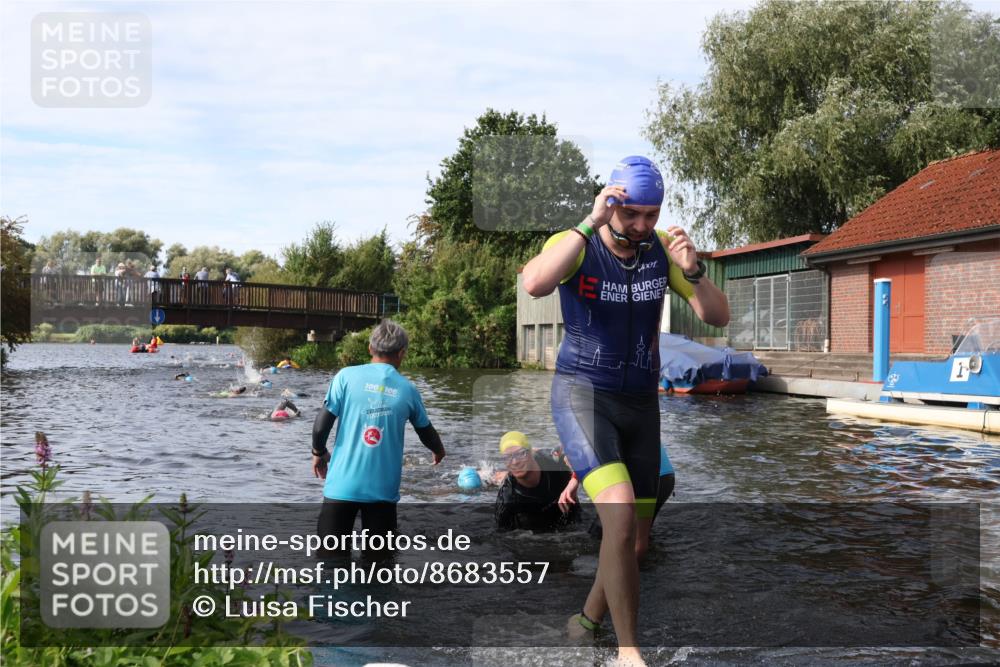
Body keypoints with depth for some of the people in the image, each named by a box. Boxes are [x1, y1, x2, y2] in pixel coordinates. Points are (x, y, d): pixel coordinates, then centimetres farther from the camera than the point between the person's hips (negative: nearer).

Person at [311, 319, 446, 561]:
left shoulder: (347, 376, -3)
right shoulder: (407, 389, 4)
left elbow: (321, 425, -7)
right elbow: (426, 431, 20)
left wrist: (319, 453, 14)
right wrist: (439, 451, 42)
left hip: (343, 484, -1)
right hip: (383, 489, 1)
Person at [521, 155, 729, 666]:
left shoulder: (662, 249, -2)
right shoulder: (576, 244, -13)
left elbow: (718, 317, -4)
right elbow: (534, 284, -36)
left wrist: (693, 272, -22)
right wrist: (589, 222, -33)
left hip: (640, 400, 5)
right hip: (582, 393, -5)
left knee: (636, 531, 12)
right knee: (619, 513, -24)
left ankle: (588, 621, 36)